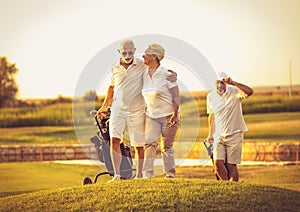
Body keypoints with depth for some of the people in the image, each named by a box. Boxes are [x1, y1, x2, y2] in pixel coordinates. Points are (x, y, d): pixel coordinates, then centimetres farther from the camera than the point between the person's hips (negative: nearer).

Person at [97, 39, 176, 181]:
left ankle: (139, 176, 16)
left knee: (139, 146, 4)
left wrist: (174, 74, -18)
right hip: (118, 109, 2)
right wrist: (105, 106, 30)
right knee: (114, 140, -16)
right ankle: (117, 175, -16)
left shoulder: (142, 65, -4)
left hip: (136, 111, -1)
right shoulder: (115, 69, 6)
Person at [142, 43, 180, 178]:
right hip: (151, 116, 4)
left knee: (166, 147, -1)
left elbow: (176, 96, -13)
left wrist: (175, 114, -21)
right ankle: (147, 175, -14)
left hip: (168, 116, -4)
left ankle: (170, 174, 8)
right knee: (150, 143, -11)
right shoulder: (144, 75, 5)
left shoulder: (166, 74, -12)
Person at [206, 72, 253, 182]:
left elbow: (249, 92, -31)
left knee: (231, 165, -4)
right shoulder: (210, 96, 5)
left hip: (234, 134, -4)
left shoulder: (234, 92, -11)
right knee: (218, 163, -10)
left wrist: (233, 83, -37)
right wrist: (210, 134, 20)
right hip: (219, 135, 4)